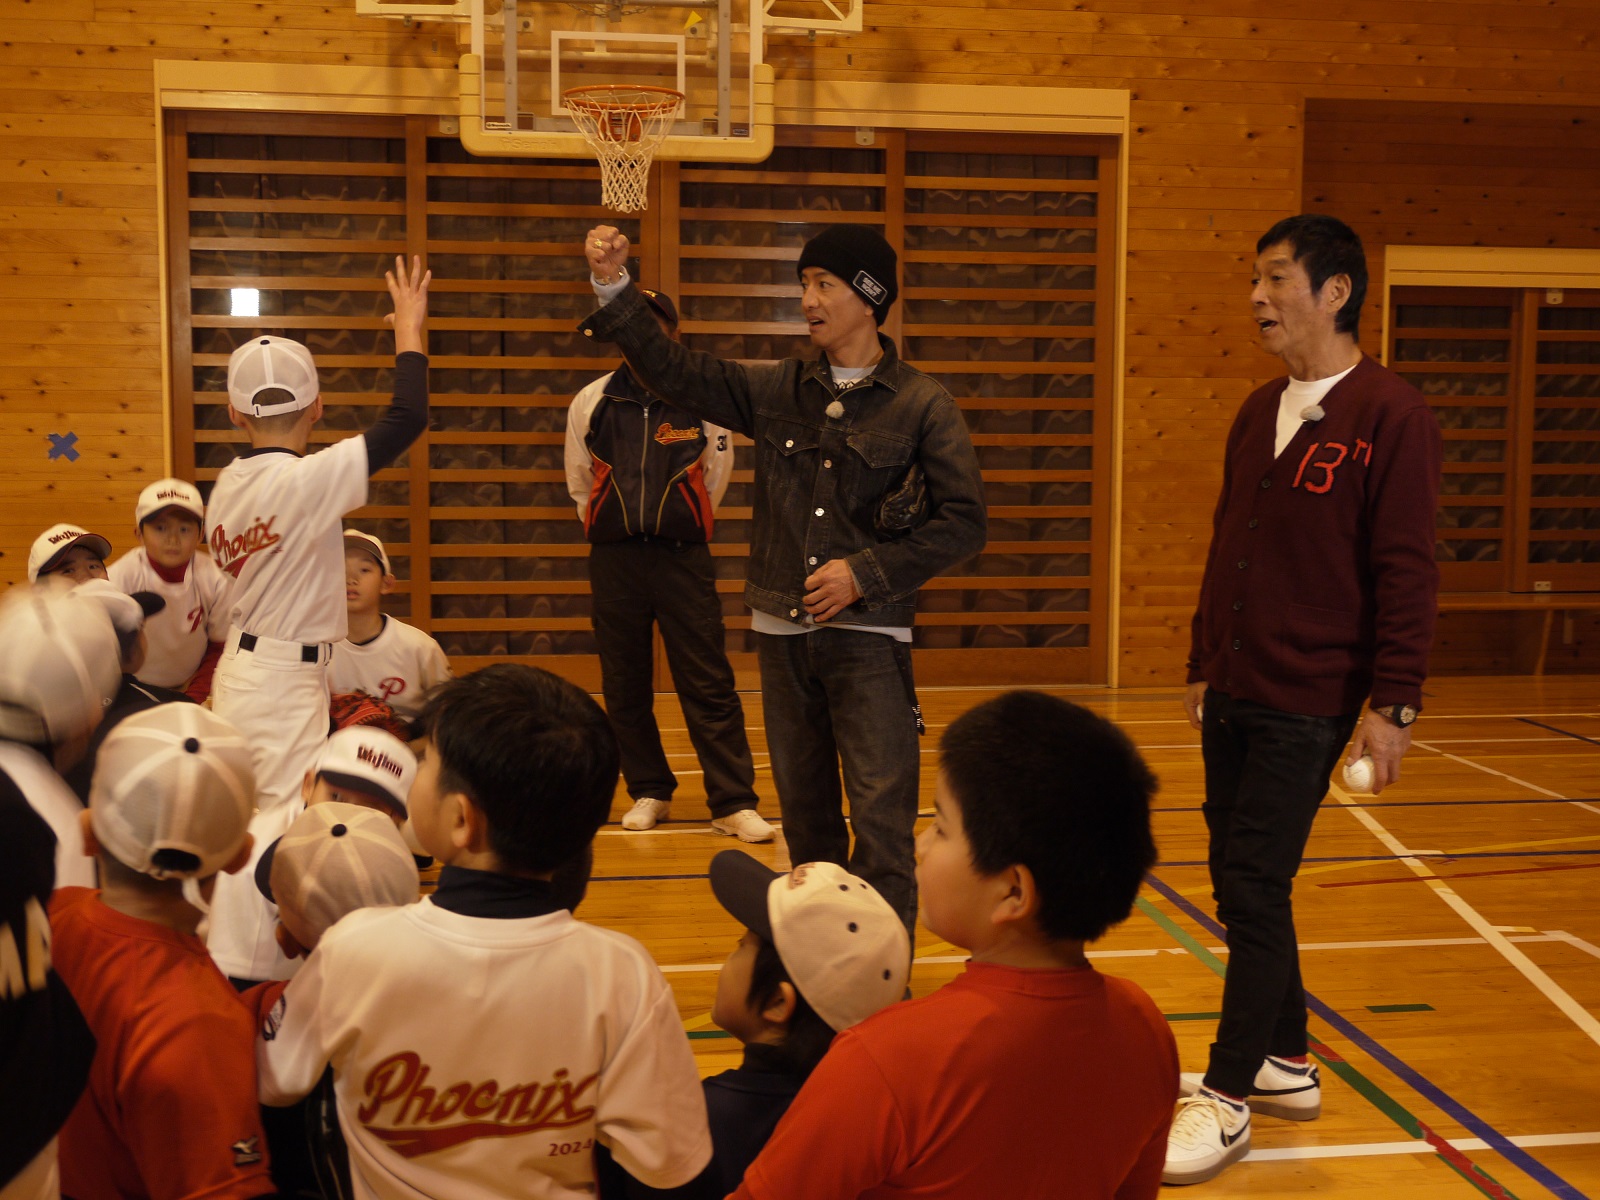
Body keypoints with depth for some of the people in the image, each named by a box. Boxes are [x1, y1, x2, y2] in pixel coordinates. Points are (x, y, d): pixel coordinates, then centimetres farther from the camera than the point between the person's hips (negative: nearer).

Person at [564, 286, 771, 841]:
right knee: (624, 687, 8)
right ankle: (649, 793, 22)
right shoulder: (591, 403, 5)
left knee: (709, 685, -4)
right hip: (614, 560, 2)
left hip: (683, 557, -2)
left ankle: (733, 803, 0)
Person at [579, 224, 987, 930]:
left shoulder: (923, 406, -3)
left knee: (881, 818, -8)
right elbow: (672, 371, 11)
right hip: (782, 633, 4)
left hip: (868, 637, -4)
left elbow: (963, 524, -5)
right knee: (804, 811, 14)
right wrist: (615, 288, 1)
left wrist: (865, 574, -12)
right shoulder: (775, 391, 8)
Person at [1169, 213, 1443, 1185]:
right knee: (1244, 884, 12)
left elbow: (1407, 569, -13)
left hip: (1307, 704, -7)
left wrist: (1394, 703, -15)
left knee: (1254, 888, -5)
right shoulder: (1259, 413, 12)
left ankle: (1229, 1096, 7)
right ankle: (1286, 1063, 28)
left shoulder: (1390, 414, -10)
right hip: (1233, 698, 7)